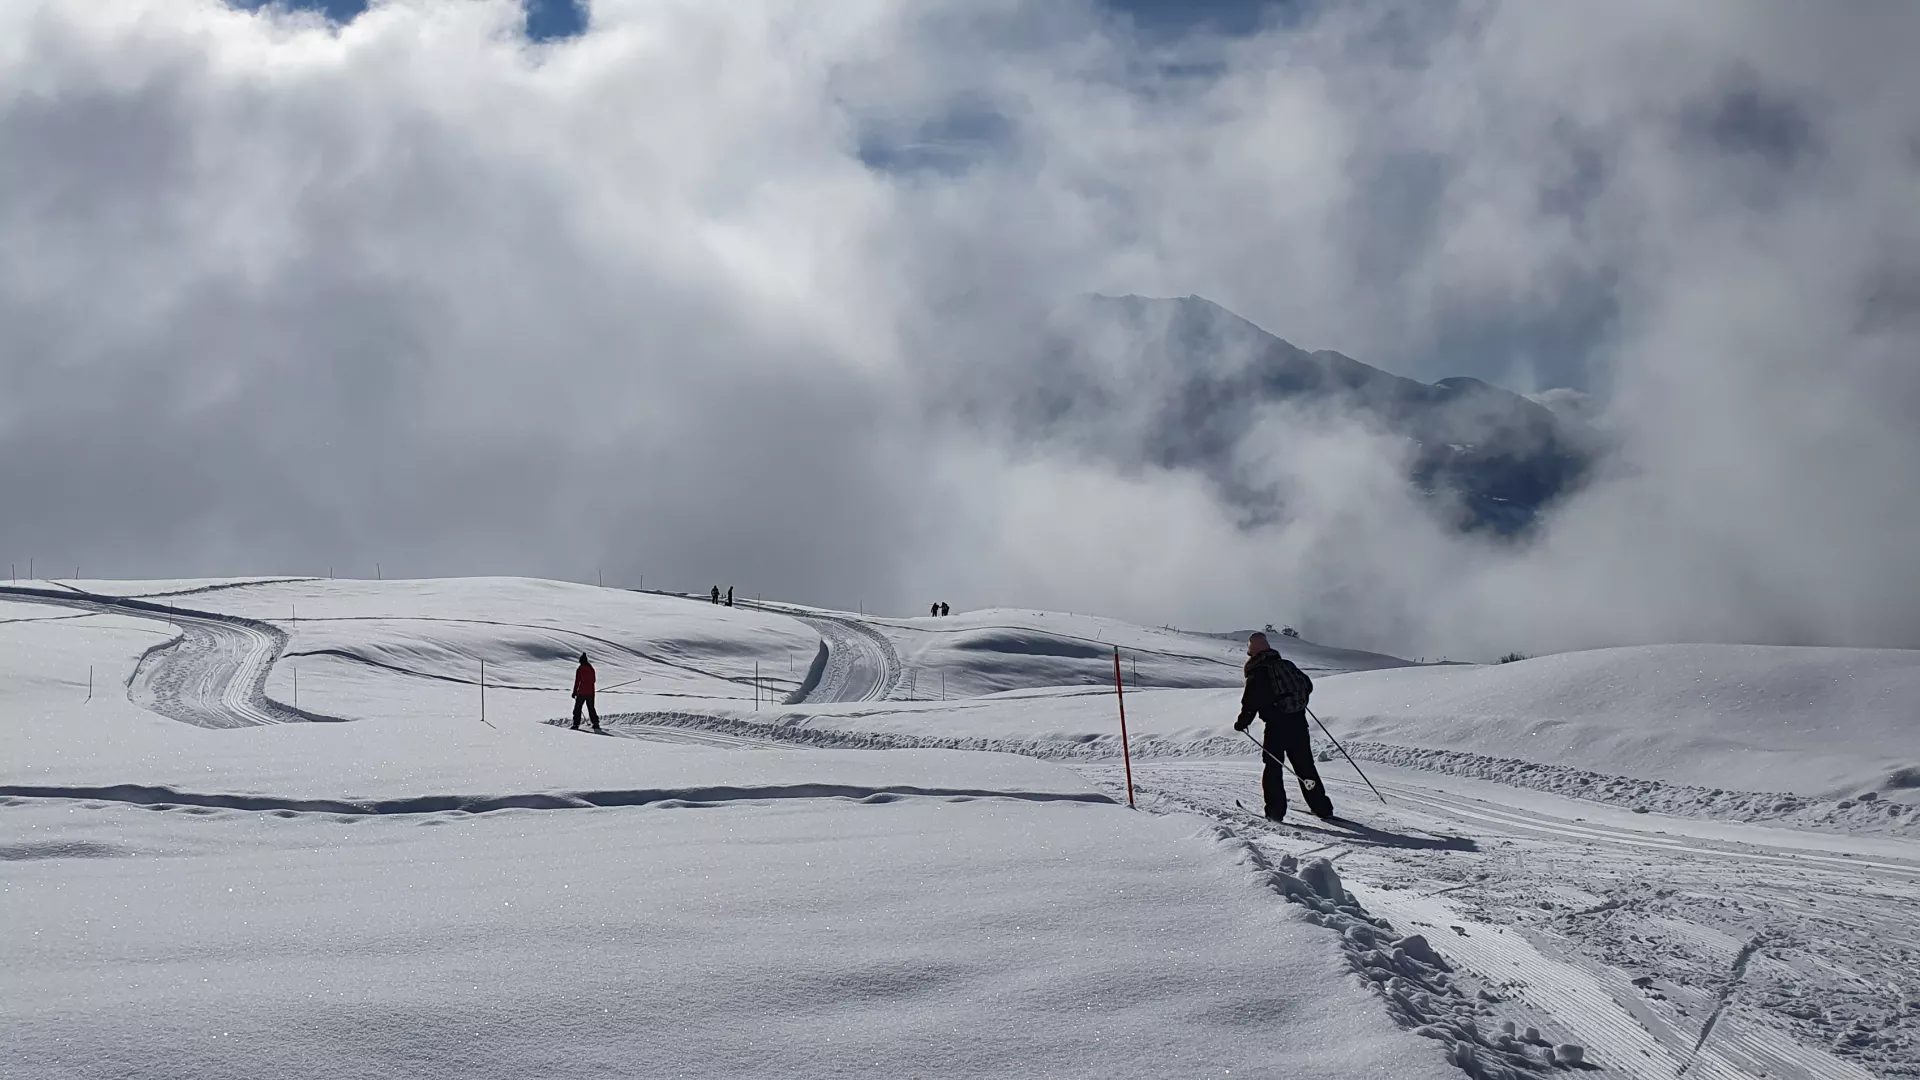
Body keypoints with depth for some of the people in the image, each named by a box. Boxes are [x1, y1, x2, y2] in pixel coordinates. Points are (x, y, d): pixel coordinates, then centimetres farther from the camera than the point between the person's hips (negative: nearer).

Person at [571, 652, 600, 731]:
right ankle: (596, 723, 9)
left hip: (581, 692, -5)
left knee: (577, 707, 2)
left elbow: (577, 681, -10)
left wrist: (574, 692, -5)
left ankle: (576, 724, -6)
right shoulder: (591, 668, 7)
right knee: (591, 708, 14)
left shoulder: (579, 669, -9)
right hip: (591, 692, 5)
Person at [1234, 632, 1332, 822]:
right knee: (1305, 765, 12)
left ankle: (1275, 809, -2)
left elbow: (1251, 701, -14)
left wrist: (1241, 723, 0)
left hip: (1277, 725, -6)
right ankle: (1322, 808, 11)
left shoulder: (1257, 672, -8)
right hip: (1299, 721, 6)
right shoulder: (1287, 664, 12)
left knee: (1273, 766, 5)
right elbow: (1307, 685, 20)